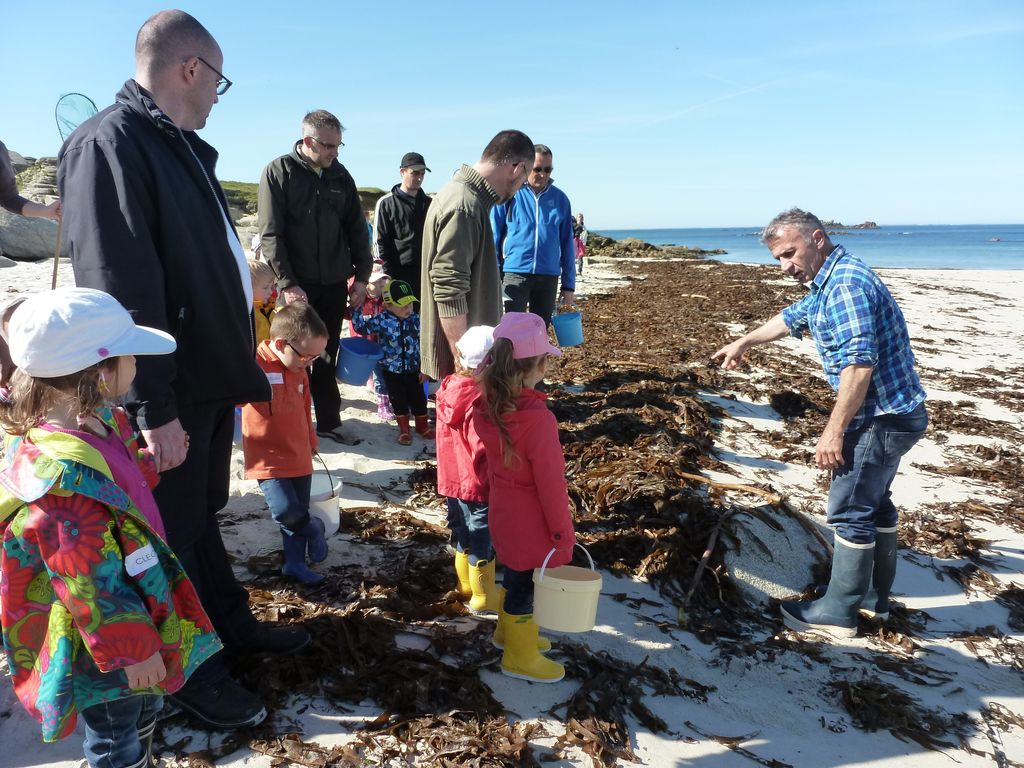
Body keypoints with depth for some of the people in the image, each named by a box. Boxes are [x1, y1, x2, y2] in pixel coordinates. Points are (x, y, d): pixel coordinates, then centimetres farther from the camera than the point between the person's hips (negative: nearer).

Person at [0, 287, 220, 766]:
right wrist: (132, 651, -19)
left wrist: (149, 463, 3)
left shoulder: (95, 422, -6)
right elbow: (91, 582, -28)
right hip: (101, 641, -9)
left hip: (138, 598, 9)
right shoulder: (67, 475, -35)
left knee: (144, 709, 30)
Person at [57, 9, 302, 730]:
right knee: (174, 529, 8)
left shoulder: (182, 147, 10)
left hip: (211, 376, 9)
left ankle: (231, 622, 40)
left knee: (202, 512, 22)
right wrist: (156, 409, -23)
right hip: (172, 392, -9)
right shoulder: (109, 143, -18)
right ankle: (191, 670, 27)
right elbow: (121, 291, -24)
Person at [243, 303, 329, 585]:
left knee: (299, 512, 15)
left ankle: (295, 562, 33)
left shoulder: (299, 371, 5)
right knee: (286, 512, -19)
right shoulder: (254, 366, -18)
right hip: (269, 459, -6)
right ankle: (313, 529, 13)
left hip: (299, 457, 7)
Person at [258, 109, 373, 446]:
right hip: (296, 285, -4)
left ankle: (329, 422, 21)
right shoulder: (279, 172, -5)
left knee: (327, 358, 12)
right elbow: (270, 234, -10)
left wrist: (361, 275, 4)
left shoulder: (340, 175, 8)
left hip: (334, 284, 4)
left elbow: (356, 229, 11)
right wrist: (287, 283, -16)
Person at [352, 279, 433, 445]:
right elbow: (361, 326, -9)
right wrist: (357, 308, -19)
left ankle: (422, 425, 32)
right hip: (391, 369, -2)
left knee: (418, 397, 10)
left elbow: (422, 344, 0)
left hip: (413, 369, 2)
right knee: (398, 400, 7)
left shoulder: (415, 319, -5)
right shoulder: (382, 320, -13)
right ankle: (404, 429, 24)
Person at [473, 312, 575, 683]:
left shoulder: (488, 407, -9)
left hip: (502, 510, 7)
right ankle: (520, 657, 34)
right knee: (525, 583, 13)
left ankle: (509, 631, 50)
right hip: (530, 519, -7)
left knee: (516, 574, 27)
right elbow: (550, 482, -24)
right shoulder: (537, 418, -32)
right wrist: (563, 531, -12)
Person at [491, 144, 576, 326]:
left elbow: (567, 244, 11)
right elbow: (494, 238, 1)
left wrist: (568, 285, 9)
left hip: (548, 277, 4)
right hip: (515, 273, -3)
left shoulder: (560, 199, 7)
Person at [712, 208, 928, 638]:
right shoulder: (828, 284, 12)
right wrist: (744, 343, 41)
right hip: (894, 414, 11)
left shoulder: (845, 283, -22)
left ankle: (838, 612, 10)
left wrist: (834, 431, -25)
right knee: (875, 504, 20)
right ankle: (875, 597, 34)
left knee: (850, 512, -2)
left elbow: (860, 364, -29)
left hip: (881, 419, -11)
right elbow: (793, 318, 29)